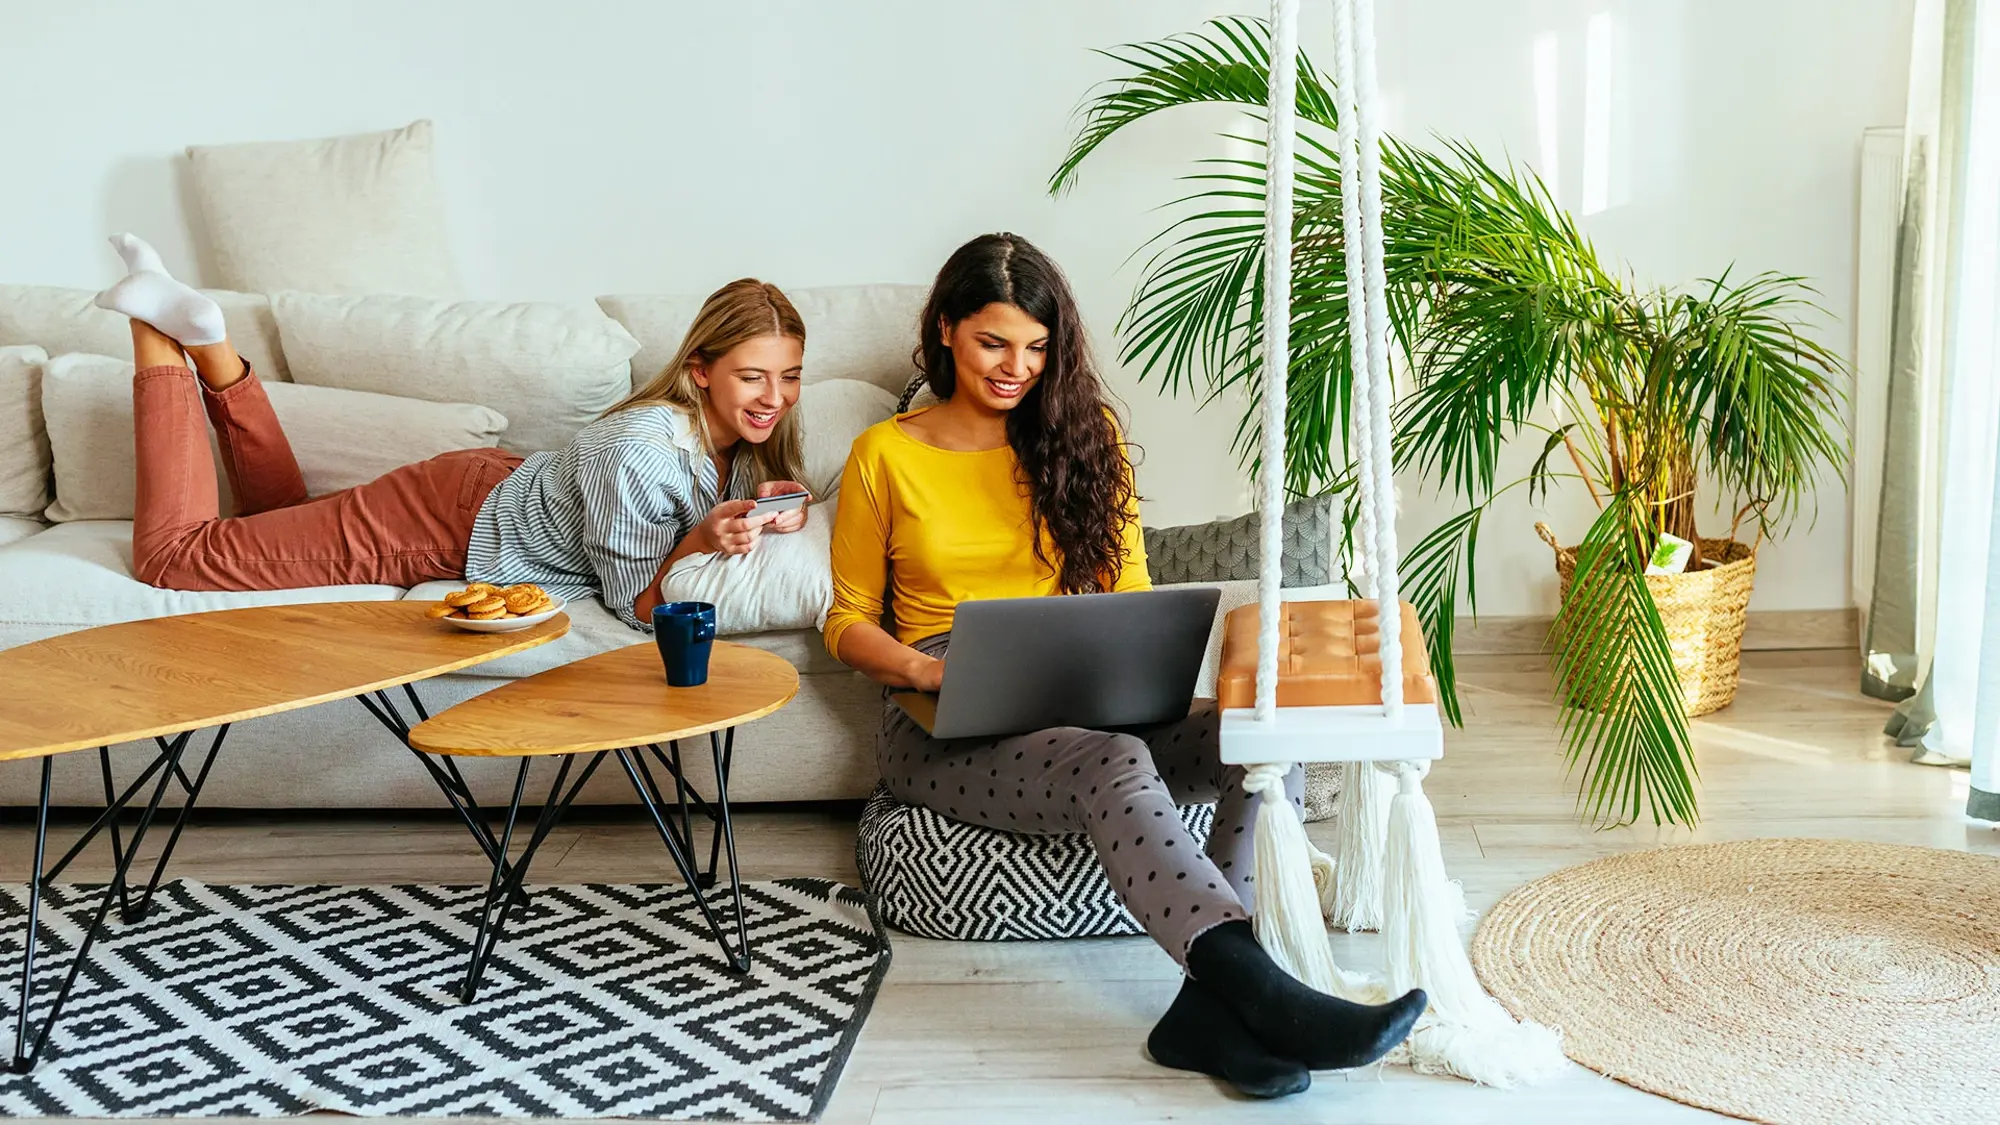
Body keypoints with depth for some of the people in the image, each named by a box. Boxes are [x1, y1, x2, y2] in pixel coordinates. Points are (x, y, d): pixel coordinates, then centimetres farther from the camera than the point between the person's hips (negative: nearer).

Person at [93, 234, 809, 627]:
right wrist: (701, 541, -43)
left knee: (281, 523, 30)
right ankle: (160, 330, 9)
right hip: (454, 522, -8)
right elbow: (634, 606, -26)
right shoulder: (642, 454, -36)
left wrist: (773, 516, -17)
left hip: (499, 485, 8)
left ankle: (204, 338, 26)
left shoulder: (741, 437, -12)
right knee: (173, 556, -1)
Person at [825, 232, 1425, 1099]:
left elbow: (1129, 590, 14)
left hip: (1087, 706, 4)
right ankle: (1267, 999, -51)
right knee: (1114, 766, -38)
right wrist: (927, 669, -12)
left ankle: (1209, 1004, -38)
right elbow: (849, 620, 8)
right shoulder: (885, 456, 6)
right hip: (950, 732, -3)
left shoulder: (1081, 433, 14)